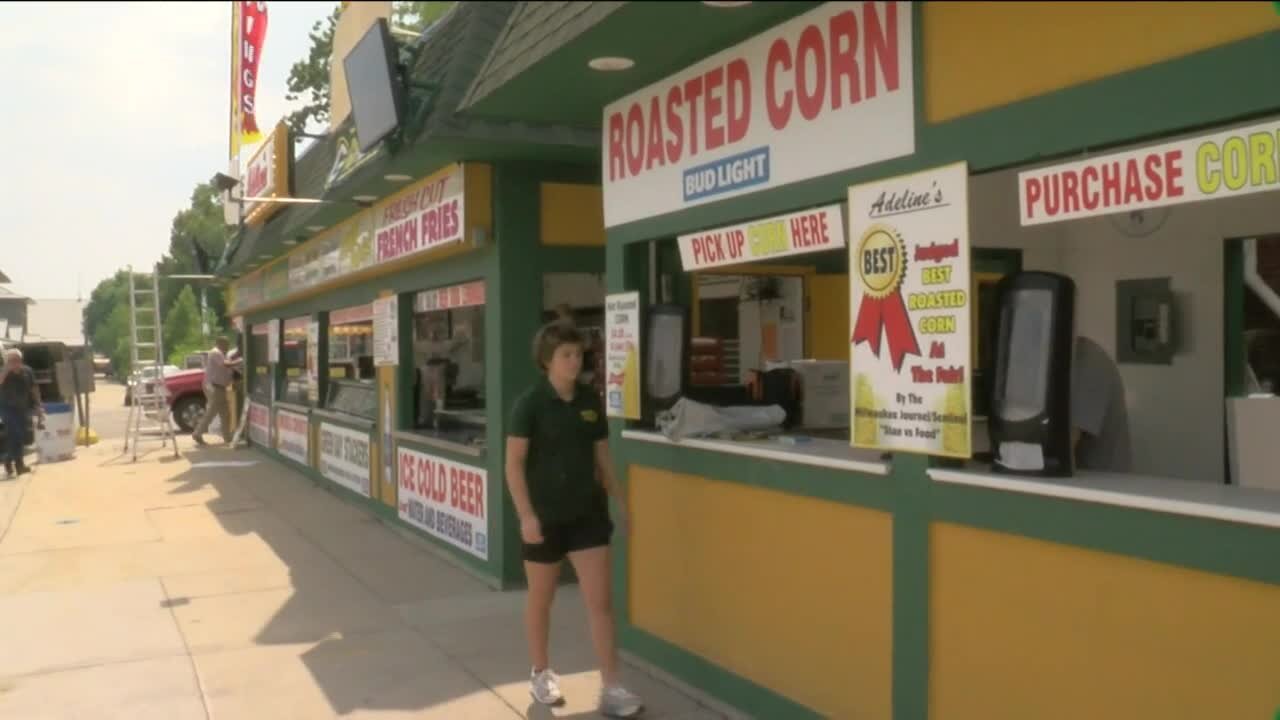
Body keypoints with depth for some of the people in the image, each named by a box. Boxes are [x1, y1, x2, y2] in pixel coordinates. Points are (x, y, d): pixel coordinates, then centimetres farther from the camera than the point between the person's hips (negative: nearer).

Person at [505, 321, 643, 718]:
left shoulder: (591, 401, 2)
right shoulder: (530, 403, -11)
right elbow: (514, 464, -12)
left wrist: (617, 499, 10)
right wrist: (526, 514, -17)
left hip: (588, 512, 4)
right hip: (545, 515, -3)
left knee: (600, 600, 0)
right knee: (541, 599, 13)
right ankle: (540, 674, 33)